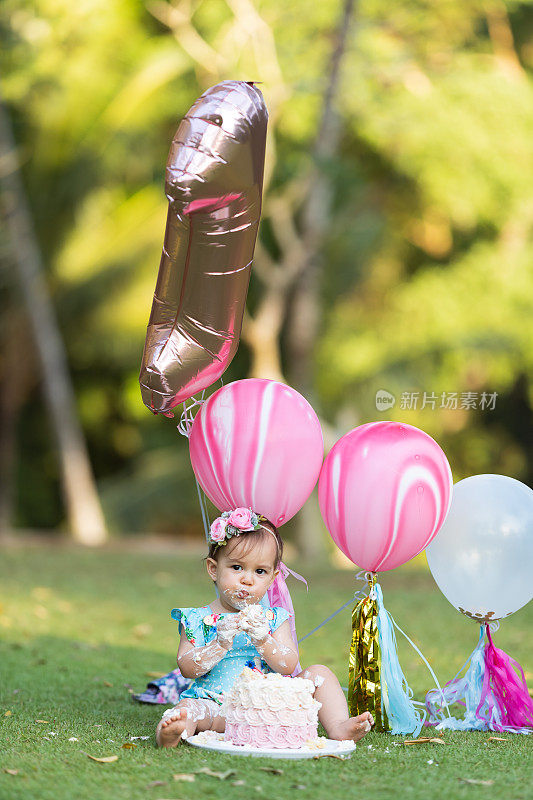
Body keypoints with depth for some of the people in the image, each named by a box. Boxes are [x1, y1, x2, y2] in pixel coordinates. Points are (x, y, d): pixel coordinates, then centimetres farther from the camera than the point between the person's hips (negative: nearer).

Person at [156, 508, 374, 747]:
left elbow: (289, 667, -1)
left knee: (319, 673, -7)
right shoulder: (197, 619, 5)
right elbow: (187, 668, -5)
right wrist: (220, 645, -20)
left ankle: (338, 727, -23)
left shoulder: (274, 618, 10)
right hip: (217, 705, -3)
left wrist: (264, 641, -19)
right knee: (190, 707, -33)